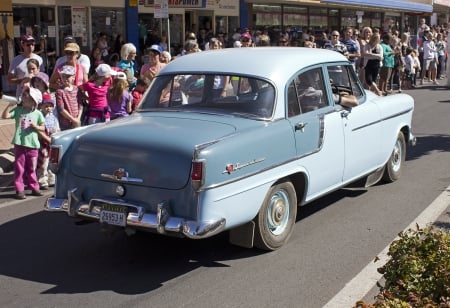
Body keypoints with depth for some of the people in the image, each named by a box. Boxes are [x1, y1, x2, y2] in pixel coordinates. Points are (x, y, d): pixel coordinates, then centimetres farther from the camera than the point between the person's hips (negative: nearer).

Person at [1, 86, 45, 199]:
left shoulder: (37, 114, 2)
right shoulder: (18, 110, 2)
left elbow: (43, 128, 6)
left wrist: (36, 126, -13)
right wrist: (10, 105, -15)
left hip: (32, 144, 0)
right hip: (19, 144, 0)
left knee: (31, 169, 11)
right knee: (19, 168, 2)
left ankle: (34, 188, 23)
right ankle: (19, 190, 8)